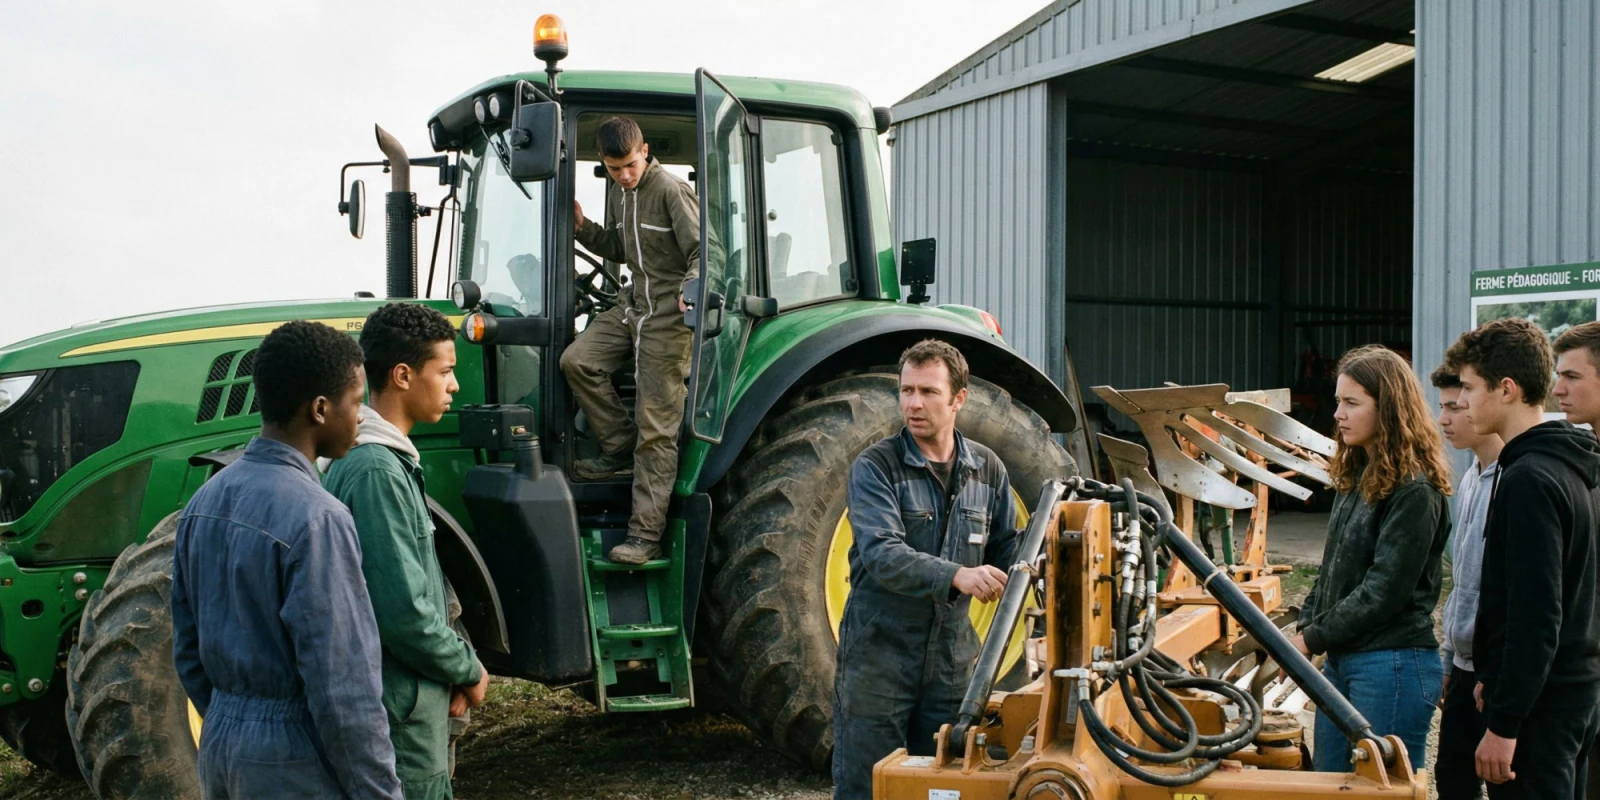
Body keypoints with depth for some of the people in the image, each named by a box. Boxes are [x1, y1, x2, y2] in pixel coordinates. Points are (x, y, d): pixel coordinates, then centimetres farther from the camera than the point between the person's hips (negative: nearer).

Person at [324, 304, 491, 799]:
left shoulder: (389, 460, 10)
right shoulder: (376, 471, -21)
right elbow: (404, 611, -24)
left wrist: (455, 664, 4)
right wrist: (467, 670, -9)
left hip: (412, 693, 9)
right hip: (400, 707, -9)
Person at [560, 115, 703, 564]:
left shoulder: (671, 191, -13)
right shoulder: (617, 193, 12)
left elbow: (702, 252, -15)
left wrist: (689, 288, -34)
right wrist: (583, 228, 7)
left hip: (668, 315, -8)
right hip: (632, 306, 8)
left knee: (656, 429, -7)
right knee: (577, 360, -14)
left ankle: (645, 535, -5)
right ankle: (620, 451, 3)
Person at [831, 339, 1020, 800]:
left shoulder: (987, 469, 5)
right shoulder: (875, 467, -9)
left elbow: (1006, 549, 11)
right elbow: (882, 554, -23)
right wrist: (956, 576, -37)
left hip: (952, 657, 4)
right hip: (879, 654, -4)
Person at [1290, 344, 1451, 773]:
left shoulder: (1414, 491, -14)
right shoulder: (1356, 477, 12)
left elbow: (1385, 590, -18)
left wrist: (1314, 639, -13)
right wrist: (1306, 626, 4)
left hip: (1393, 665, -9)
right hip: (1341, 659, 9)